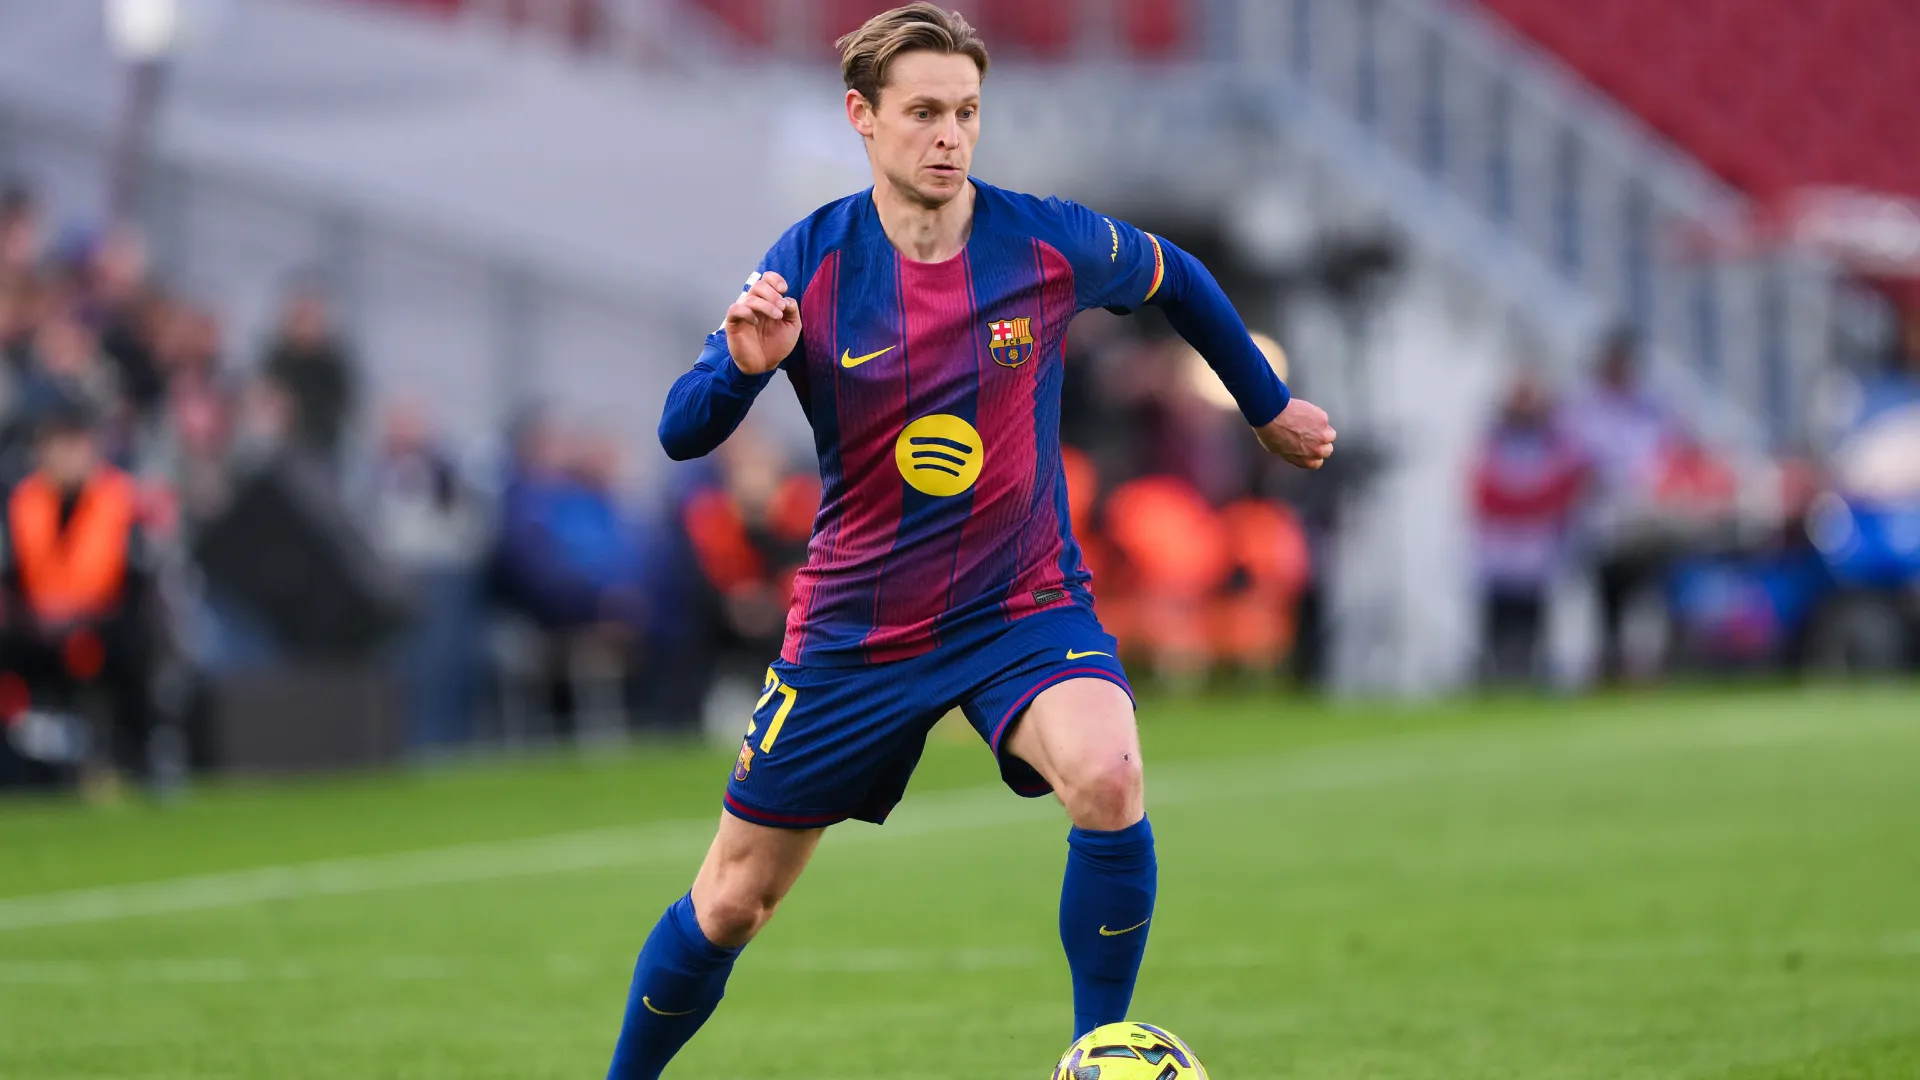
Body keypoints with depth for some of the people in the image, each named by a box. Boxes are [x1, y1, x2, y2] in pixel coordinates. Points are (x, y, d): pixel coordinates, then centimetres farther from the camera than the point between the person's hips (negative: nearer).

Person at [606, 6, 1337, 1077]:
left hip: (1026, 605, -1)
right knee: (732, 904, 7)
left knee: (1108, 779, -32)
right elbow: (681, 435, -10)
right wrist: (746, 364, -31)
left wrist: (1269, 406, 23)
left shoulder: (1050, 244, -9)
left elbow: (1174, 277, 13)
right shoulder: (810, 262, -10)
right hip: (856, 622, 1)